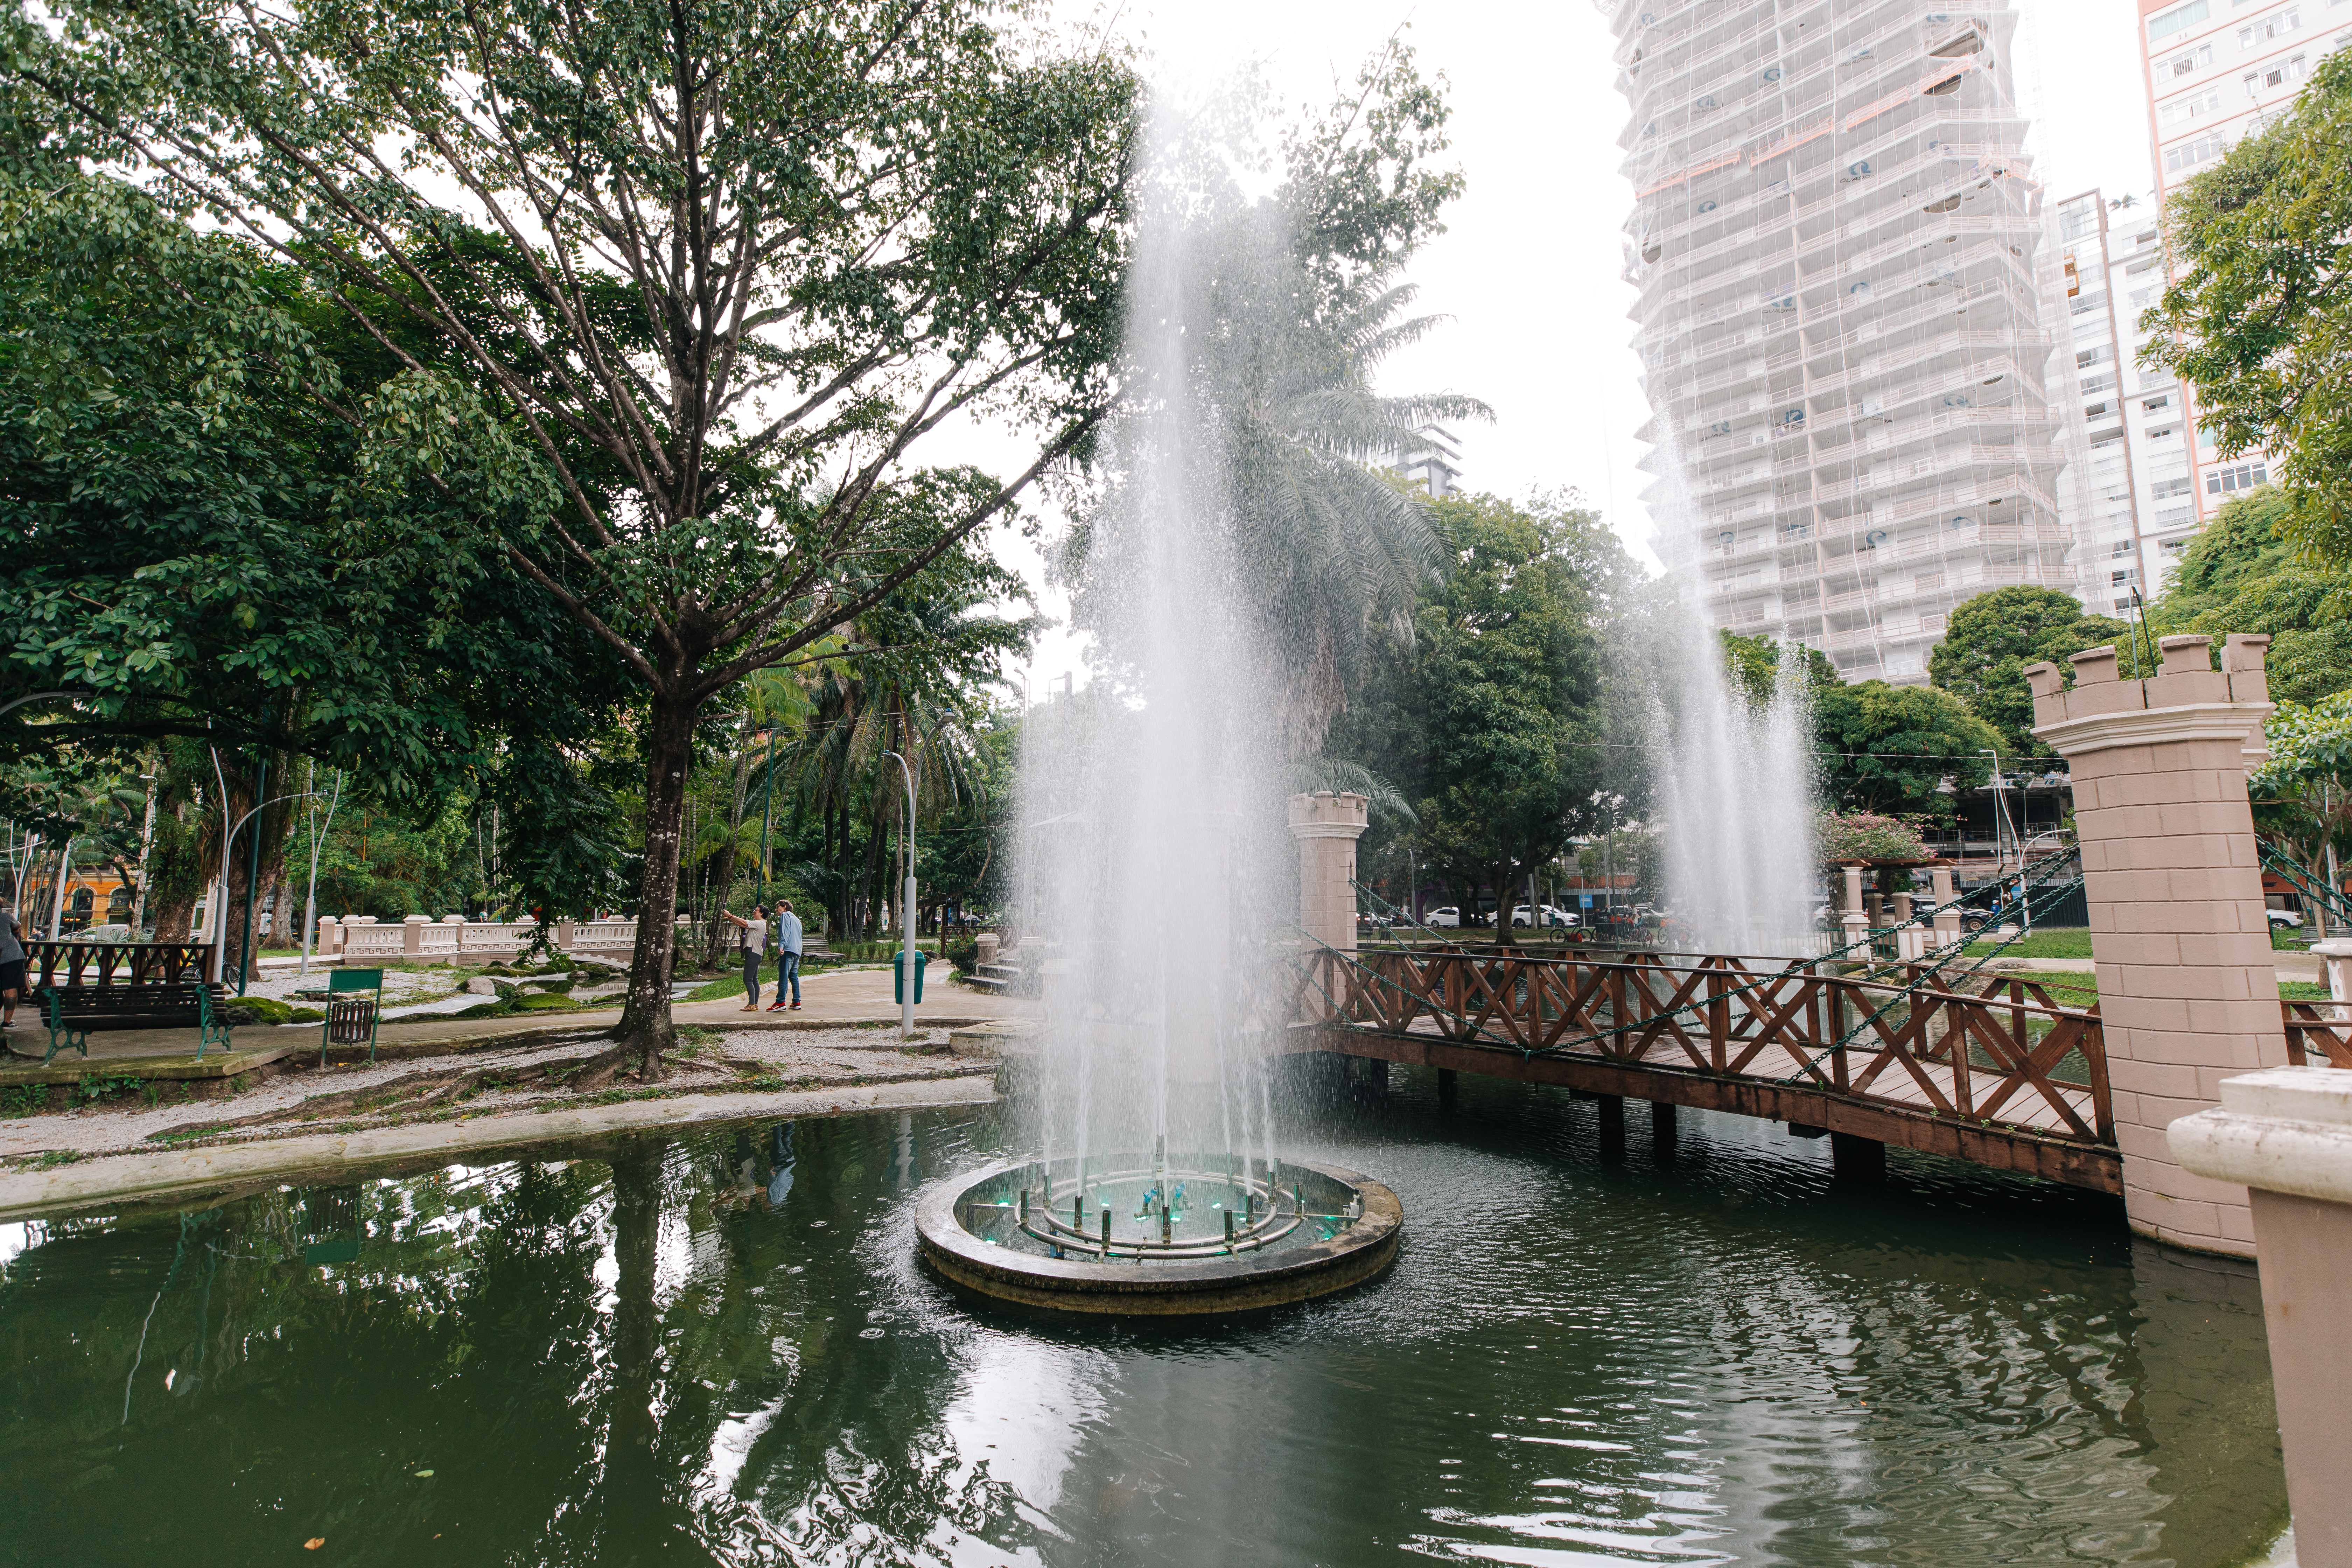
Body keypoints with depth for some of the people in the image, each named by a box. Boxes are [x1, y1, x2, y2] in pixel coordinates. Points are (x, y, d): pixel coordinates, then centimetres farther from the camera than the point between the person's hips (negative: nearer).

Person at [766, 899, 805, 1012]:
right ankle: (797, 1002, 10)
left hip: (788, 949, -9)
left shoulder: (785, 915, 2)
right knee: (794, 977, 11)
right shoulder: (796, 918, 28)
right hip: (797, 951, 9)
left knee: (783, 976, -12)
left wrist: (781, 946, -24)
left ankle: (780, 1003, -16)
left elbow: (785, 931, -13)